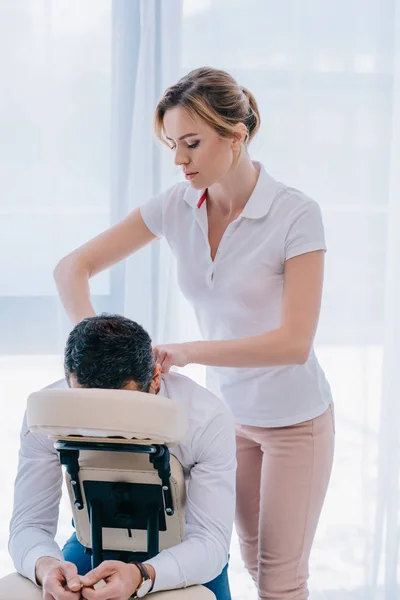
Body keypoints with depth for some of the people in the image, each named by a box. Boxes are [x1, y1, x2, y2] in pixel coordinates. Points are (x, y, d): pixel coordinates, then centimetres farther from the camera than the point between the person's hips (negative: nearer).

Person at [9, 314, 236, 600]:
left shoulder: (207, 417, -29)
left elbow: (211, 542, -28)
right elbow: (29, 523, -19)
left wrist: (141, 576, -48)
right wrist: (44, 565, -43)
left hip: (184, 547, 0)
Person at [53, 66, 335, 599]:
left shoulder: (296, 215, -23)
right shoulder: (176, 206, -9)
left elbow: (295, 342, -28)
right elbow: (72, 267, -8)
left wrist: (186, 351, -33)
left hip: (295, 419, -5)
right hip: (230, 410, 5)